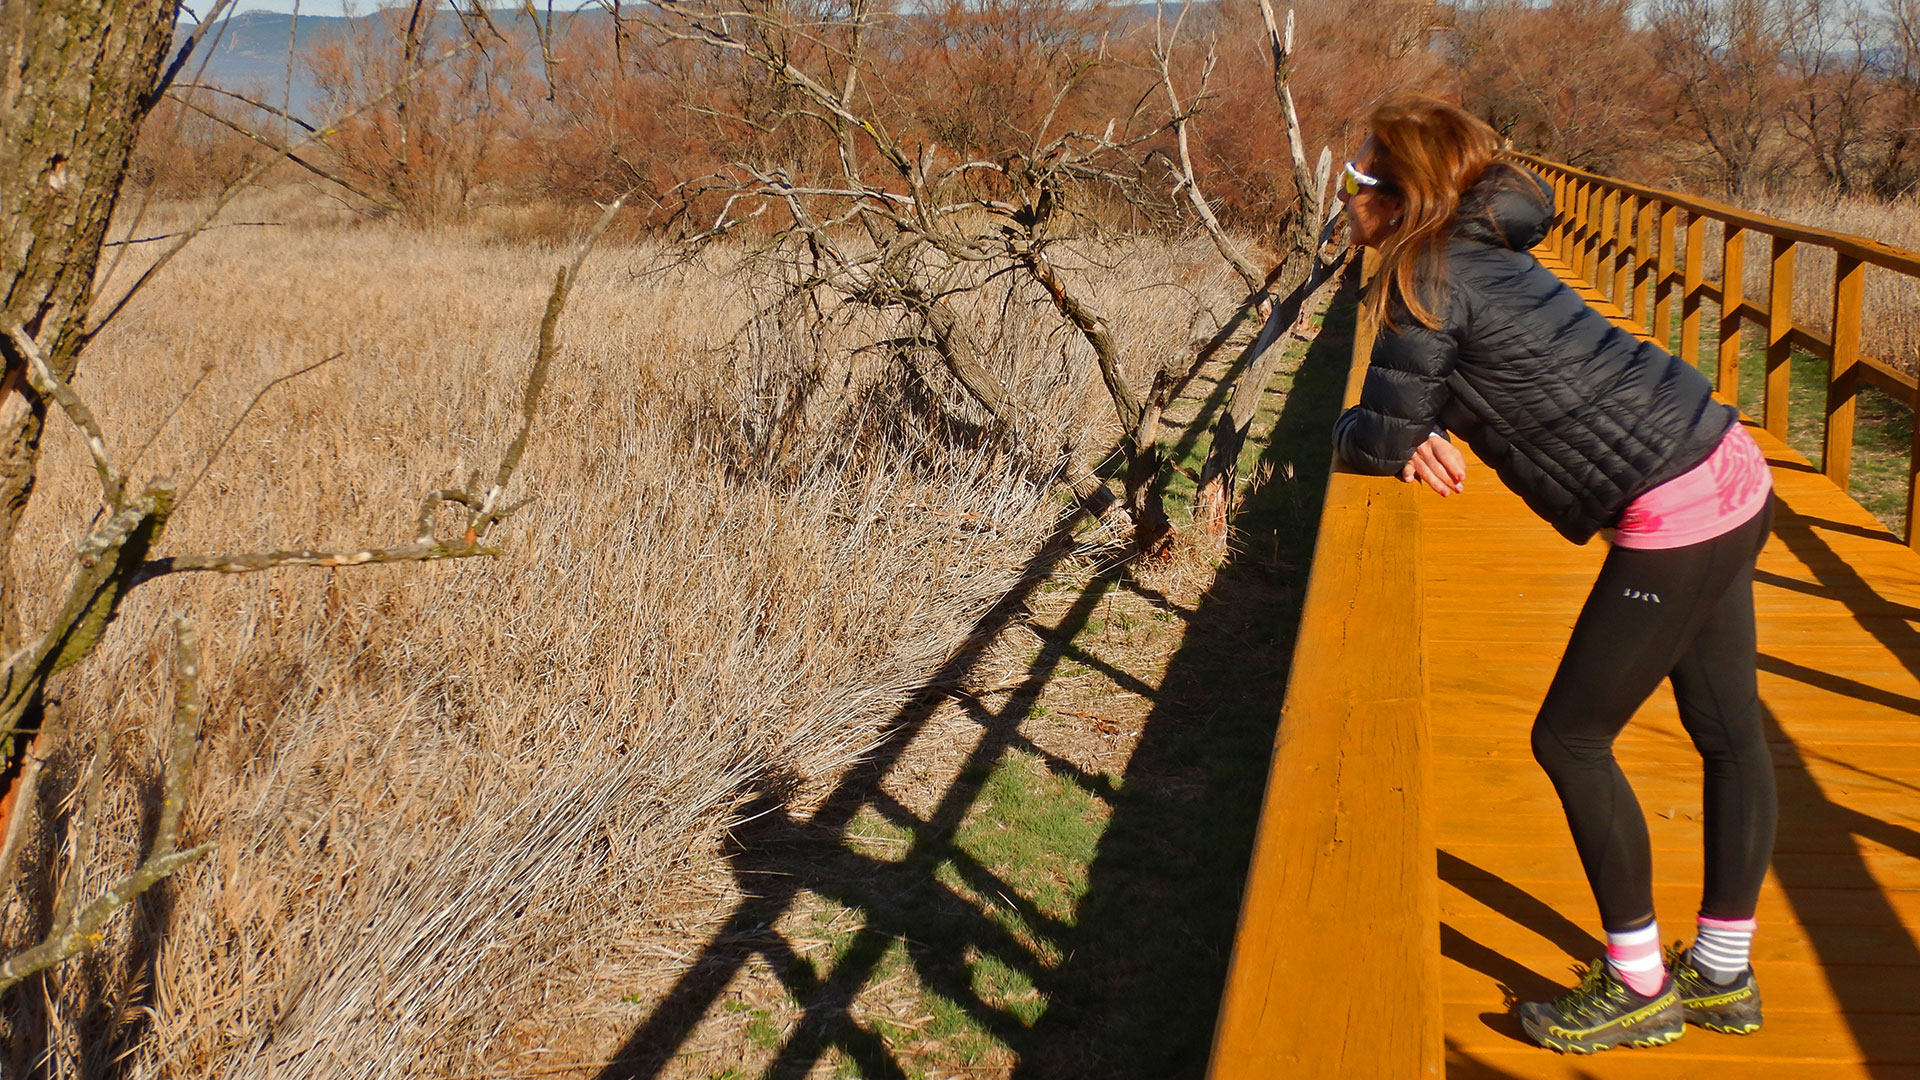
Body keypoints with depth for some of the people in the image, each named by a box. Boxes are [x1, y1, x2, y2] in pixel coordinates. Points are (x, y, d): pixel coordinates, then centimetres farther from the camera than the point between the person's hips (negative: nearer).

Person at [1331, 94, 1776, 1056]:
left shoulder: (1430, 280, -14)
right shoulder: (1479, 253, 13)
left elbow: (1381, 441, -14)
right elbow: (1431, 399, 19)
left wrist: (1355, 430, 7)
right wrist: (1412, 433, -1)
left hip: (1673, 516, -10)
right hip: (1730, 475, 10)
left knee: (1570, 739, 2)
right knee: (1729, 735, 16)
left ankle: (1639, 986, 14)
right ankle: (1722, 977, 30)